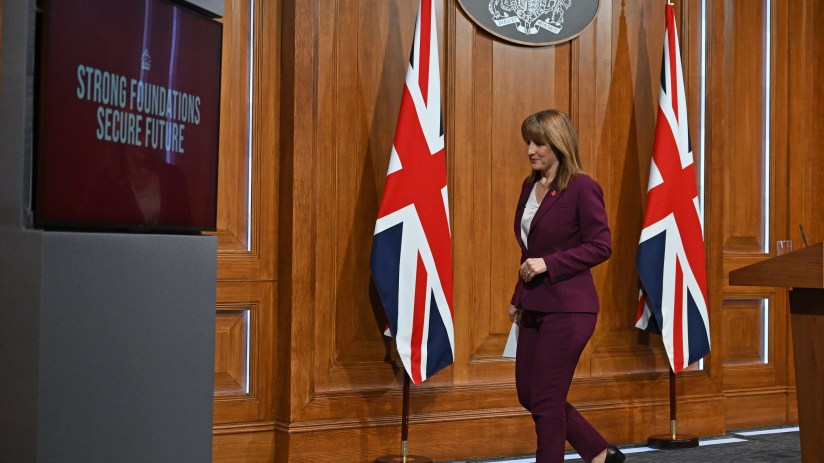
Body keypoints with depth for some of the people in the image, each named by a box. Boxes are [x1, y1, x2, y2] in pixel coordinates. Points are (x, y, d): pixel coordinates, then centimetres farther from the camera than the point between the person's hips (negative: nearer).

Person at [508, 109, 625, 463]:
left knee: (546, 401, -1)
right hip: (535, 307, 9)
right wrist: (518, 298, 18)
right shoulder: (530, 186, 11)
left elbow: (601, 246, -15)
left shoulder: (582, 187, -13)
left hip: (568, 308, -9)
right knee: (527, 394, 13)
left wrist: (549, 263, -20)